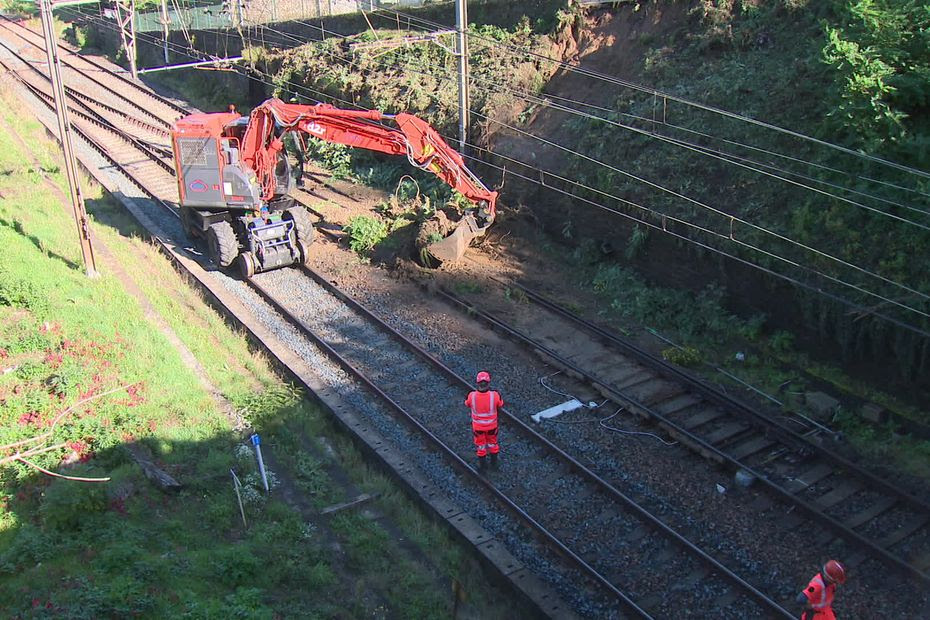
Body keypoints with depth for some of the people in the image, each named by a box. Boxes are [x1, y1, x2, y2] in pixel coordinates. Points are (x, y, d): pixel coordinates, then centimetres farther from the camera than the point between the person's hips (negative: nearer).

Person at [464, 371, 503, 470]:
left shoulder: (471, 396, -31)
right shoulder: (495, 395, -31)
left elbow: (467, 404, -5)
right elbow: (501, 405, -7)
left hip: (477, 425, 0)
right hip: (492, 424, 0)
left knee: (480, 444, 25)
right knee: (492, 442, 28)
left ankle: (481, 464, 44)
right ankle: (494, 462, 48)